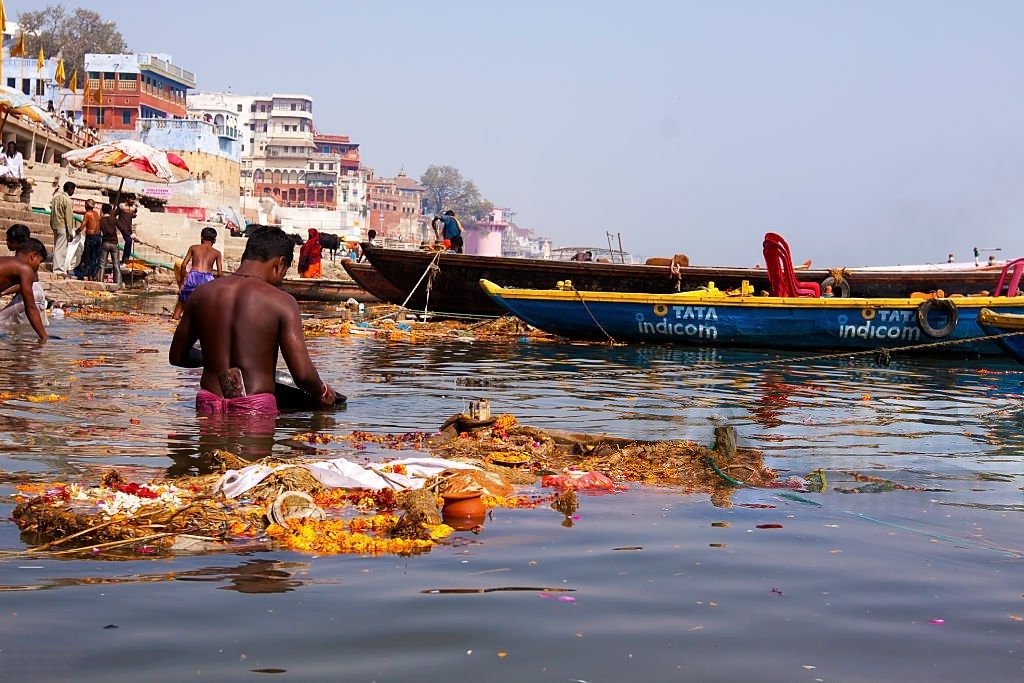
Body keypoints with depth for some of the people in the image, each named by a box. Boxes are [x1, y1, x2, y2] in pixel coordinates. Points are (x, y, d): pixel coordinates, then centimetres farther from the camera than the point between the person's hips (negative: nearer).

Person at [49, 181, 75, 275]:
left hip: (55, 225, 8)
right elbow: (68, 217, -15)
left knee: (57, 247, 14)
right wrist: (70, 232, -12)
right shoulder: (67, 200, -13)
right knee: (61, 249, -6)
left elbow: (52, 212, 13)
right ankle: (58, 269, -7)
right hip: (63, 227, -8)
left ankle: (57, 267, 17)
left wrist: (52, 225, 18)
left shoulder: (56, 197, 10)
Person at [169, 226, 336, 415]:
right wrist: (323, 392, 12)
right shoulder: (281, 302, -4)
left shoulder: (202, 294, 9)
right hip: (255, 409, -4)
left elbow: (176, 356, 19)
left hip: (208, 406, 5)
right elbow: (302, 374, -10)